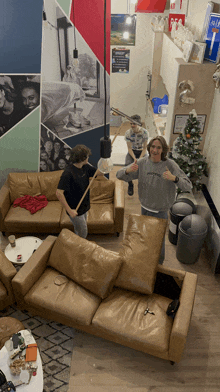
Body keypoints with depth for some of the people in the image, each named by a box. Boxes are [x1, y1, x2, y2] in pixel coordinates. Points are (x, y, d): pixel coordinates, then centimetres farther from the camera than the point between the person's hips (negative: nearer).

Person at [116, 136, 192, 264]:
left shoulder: (171, 165, -20)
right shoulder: (142, 163, -10)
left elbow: (188, 186, -23)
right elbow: (120, 175, -10)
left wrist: (174, 178, -43)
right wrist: (128, 170, -33)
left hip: (160, 211, -4)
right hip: (145, 207, 4)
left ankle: (159, 262, 40)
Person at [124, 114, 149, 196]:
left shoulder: (144, 132, -13)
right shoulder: (128, 133, -12)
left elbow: (145, 148, -9)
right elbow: (129, 148, -10)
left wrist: (140, 159, -24)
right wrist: (134, 159, -26)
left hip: (141, 152, 0)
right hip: (132, 152, 0)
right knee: (128, 165, -31)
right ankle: (130, 185, -6)